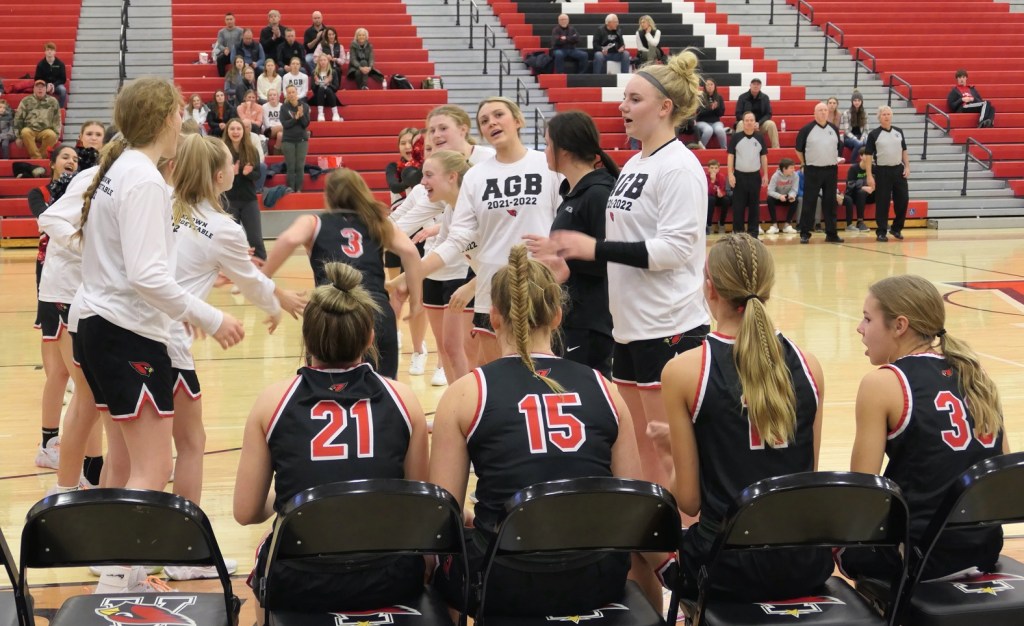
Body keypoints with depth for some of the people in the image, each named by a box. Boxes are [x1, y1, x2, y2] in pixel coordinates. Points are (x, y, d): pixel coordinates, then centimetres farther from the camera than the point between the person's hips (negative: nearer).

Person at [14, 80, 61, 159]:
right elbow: (18, 118, 8)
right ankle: (36, 157, -29)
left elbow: (57, 120, 12)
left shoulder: (52, 101, 10)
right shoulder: (26, 101, 8)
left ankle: (42, 156, -19)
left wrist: (56, 135, 2)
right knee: (25, 132, -36)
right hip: (30, 129, 0)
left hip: (45, 131, 0)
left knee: (51, 135, -35)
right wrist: (18, 136, 2)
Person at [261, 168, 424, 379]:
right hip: (379, 314, 2)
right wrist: (415, 301, 12)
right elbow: (409, 251, 11)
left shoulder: (314, 223, 20)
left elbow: (290, 240, -1)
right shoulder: (378, 223, 26)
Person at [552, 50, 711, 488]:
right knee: (642, 444, 12)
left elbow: (674, 248, -21)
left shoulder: (678, 166, -13)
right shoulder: (634, 164, 13)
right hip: (631, 325, 9)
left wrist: (596, 248, -20)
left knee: (667, 450, -5)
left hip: (668, 328, -9)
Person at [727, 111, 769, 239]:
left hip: (755, 176, 2)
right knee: (738, 206, 0)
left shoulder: (760, 138, 4)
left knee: (754, 206, 5)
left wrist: (765, 174, 5)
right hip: (739, 175, -2)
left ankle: (753, 232, 11)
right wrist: (730, 174, -8)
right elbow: (730, 156, -1)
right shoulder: (736, 137, -2)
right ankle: (738, 232, 6)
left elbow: (764, 157, 9)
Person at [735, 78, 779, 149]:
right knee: (741, 124, -36)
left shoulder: (765, 97, 3)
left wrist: (759, 123, -17)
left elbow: (768, 114, 1)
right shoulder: (742, 97, -2)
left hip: (760, 124, 2)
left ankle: (776, 148, -28)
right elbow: (738, 114, -4)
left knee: (771, 124, -28)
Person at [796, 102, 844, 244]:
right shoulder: (807, 129, -3)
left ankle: (831, 233, 11)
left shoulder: (834, 129, 9)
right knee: (809, 203, -3)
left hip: (831, 170, 4)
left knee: (830, 203, 6)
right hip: (812, 170, -4)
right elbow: (799, 148, 4)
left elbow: (839, 146, 21)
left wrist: (838, 158, 10)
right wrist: (805, 162, 4)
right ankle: (805, 233, 1)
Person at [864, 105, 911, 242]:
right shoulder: (874, 134, -5)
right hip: (882, 171, -4)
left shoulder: (898, 132, 8)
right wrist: (869, 176, -12)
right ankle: (881, 232, 5)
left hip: (898, 169, 4)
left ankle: (897, 228, 20)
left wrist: (907, 167, 5)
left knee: (903, 199, 4)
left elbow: (904, 151, 15)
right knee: (882, 203, -2)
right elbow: (868, 156, -6)